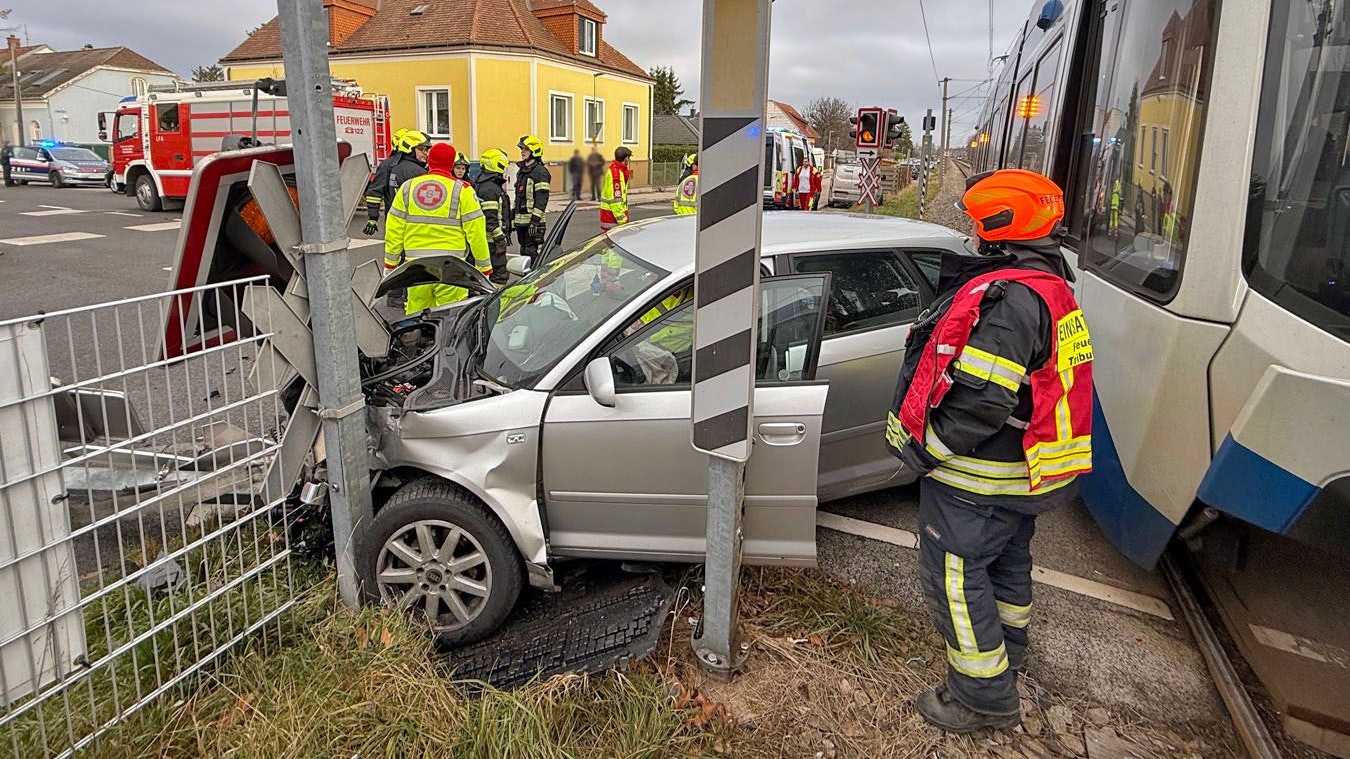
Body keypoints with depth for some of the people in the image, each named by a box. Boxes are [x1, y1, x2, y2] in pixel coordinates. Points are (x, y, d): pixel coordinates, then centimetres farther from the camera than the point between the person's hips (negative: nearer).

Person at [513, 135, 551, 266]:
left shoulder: (540, 172, -9)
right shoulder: (521, 171, 19)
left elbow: (542, 199, -16)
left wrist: (535, 220, -22)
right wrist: (512, 218, 20)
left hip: (533, 220, -9)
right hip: (520, 220, 9)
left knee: (531, 252, -10)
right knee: (524, 251, 12)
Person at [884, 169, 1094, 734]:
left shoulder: (1007, 298, -28)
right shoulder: (1051, 288, 8)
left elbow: (981, 401, -32)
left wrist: (923, 447, -22)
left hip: (979, 480, -10)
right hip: (1027, 473, 11)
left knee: (953, 572, 2)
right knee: (1007, 560, 26)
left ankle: (985, 697, 15)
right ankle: (1007, 655, 48)